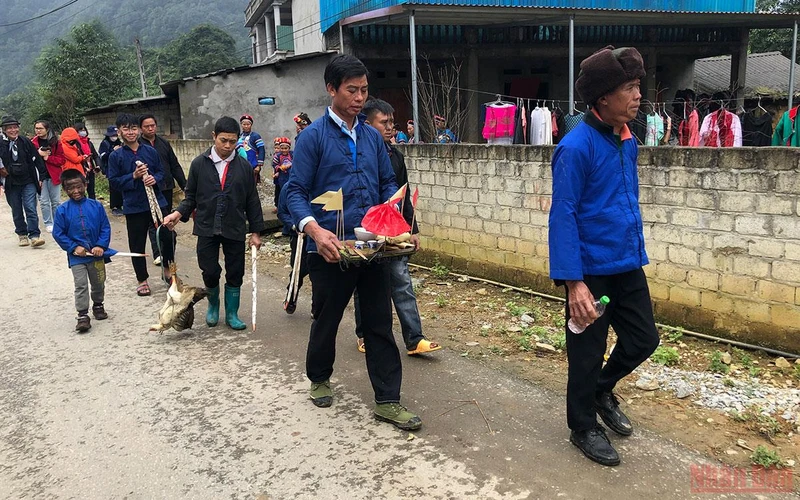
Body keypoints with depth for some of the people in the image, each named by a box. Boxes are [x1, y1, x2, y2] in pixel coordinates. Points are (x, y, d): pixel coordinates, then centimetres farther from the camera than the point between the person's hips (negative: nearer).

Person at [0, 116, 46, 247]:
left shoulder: (26, 142, -1)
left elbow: (37, 159, 2)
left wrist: (41, 177, 1)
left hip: (28, 182, -1)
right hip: (11, 184, 1)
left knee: (30, 209, -9)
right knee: (17, 211, 10)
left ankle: (34, 236, -9)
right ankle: (22, 235, 22)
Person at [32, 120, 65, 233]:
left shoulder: (55, 142, 1)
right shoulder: (32, 143, 1)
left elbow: (62, 159, -3)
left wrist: (48, 157, -14)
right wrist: (38, 154, -16)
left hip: (54, 175, 0)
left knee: (56, 201, 9)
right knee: (44, 202, 3)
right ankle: (48, 223, 13)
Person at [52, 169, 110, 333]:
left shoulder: (96, 206, -5)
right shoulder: (63, 210, -6)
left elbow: (105, 227, -3)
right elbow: (58, 233, -3)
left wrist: (101, 245, -15)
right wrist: (74, 247, -12)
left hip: (97, 254, 2)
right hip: (77, 256, -2)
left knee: (98, 283, 16)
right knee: (81, 285, -5)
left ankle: (98, 305, 38)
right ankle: (83, 315, 0)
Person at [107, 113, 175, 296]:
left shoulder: (150, 151, 3)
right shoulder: (116, 156, -3)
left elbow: (161, 172, 9)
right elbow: (113, 181, -4)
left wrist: (154, 178, -13)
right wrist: (134, 176, -16)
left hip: (157, 201, 2)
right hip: (133, 207, -2)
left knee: (168, 236, 4)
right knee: (137, 245, 7)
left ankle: (167, 269, 29)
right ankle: (142, 280, 23)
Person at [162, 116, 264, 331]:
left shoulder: (244, 167, 0)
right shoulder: (199, 164, -1)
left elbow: (252, 202, 4)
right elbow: (191, 197, 6)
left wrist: (256, 231, 4)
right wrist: (179, 213, -12)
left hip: (235, 230, 1)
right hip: (206, 228, 0)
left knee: (235, 273, 7)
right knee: (210, 272, 1)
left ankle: (232, 314, 24)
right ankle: (213, 306, 30)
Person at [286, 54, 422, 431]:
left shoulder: (373, 137, 9)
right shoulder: (313, 137, -6)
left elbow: (388, 184, 14)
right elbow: (296, 191, -10)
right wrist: (315, 230, -27)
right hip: (331, 249, -4)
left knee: (380, 322, 7)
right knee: (326, 319, 15)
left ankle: (387, 400, 16)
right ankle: (319, 379, 39)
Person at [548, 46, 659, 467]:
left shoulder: (627, 140, 7)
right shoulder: (576, 147, -18)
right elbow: (563, 216, -20)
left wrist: (637, 253, 18)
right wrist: (574, 282, -25)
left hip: (627, 265, 8)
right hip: (591, 270, -7)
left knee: (643, 339, 15)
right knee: (587, 352, 8)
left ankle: (601, 390, 41)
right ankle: (583, 427, 30)